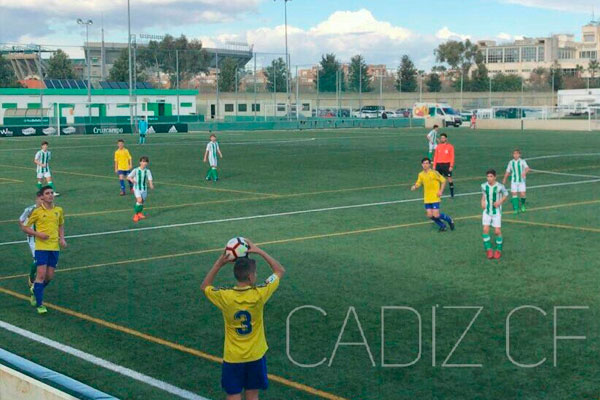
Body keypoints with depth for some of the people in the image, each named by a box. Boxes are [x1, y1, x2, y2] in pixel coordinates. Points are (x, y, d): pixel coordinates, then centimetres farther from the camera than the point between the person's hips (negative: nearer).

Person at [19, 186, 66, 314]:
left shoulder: (59, 210, 7)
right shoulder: (37, 212, -5)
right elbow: (24, 227, 2)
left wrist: (62, 238, 5)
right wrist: (38, 234, -13)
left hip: (55, 247, 4)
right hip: (41, 247, -4)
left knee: (49, 276, 6)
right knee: (41, 274, -10)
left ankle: (35, 290, 36)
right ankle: (39, 304, -1)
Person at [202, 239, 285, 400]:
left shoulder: (224, 296, -19)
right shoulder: (259, 294, -20)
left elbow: (204, 286, 5)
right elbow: (280, 270, -4)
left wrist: (219, 263, -5)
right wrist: (259, 251, -4)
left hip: (232, 358, 0)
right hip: (255, 356, 0)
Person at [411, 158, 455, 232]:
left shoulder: (434, 173, -10)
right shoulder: (421, 174, 5)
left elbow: (443, 180, -4)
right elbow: (418, 184, 14)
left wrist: (441, 191, -12)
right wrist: (414, 187, -9)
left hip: (435, 198, -5)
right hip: (427, 199, 5)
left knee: (436, 215, -12)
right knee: (430, 215, -1)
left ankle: (449, 220, 16)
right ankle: (442, 226, 22)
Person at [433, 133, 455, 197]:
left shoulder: (450, 146, -2)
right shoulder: (438, 146, 9)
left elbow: (452, 157, -4)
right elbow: (435, 156, 12)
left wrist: (451, 166, -12)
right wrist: (434, 165, 6)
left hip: (447, 164, -3)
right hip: (439, 164, 4)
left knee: (449, 178, -3)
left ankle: (452, 193, 5)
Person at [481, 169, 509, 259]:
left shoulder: (500, 187, -16)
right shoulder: (484, 186, -6)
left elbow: (506, 194, 1)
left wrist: (500, 202, -14)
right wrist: (482, 201, -2)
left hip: (496, 212, -3)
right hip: (487, 211, 3)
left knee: (497, 231, -3)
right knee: (485, 230, -9)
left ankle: (499, 250, 16)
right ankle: (489, 249, 2)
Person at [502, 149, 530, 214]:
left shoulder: (522, 161, -4)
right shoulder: (511, 162, 7)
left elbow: (527, 168, -20)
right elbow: (508, 171, 19)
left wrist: (524, 172, -41)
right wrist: (504, 179, 23)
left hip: (521, 180, -2)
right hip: (514, 181, 2)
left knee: (523, 194, -8)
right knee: (514, 193, -8)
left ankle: (522, 204, 22)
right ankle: (516, 208, -1)